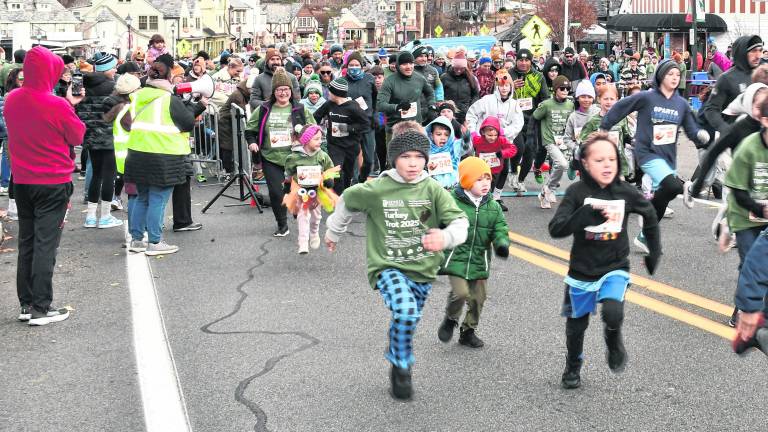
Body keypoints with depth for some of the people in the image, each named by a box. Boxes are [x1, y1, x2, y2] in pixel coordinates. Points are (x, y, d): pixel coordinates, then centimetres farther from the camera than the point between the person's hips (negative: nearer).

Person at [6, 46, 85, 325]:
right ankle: (41, 309, 1)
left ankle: (26, 304, 18)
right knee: (45, 244, -2)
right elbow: (78, 136, -6)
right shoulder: (57, 105, -19)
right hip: (54, 182, -6)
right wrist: (70, 105, 4)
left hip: (22, 181, 6)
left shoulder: (11, 100, 0)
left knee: (26, 242, 13)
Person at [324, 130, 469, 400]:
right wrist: (333, 232, 23)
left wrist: (445, 237, -38)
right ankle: (401, 367, -7)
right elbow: (347, 202, 8)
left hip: (423, 270, 4)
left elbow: (459, 221, -15)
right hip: (387, 267, -3)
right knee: (405, 311, -29)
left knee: (408, 323, 18)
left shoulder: (433, 190, -7)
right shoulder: (375, 190, -11)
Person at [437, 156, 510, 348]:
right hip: (457, 258, -4)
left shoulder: (493, 207, 3)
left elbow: (500, 230, 3)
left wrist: (502, 244, -19)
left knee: (478, 298, 10)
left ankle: (468, 331, 32)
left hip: (480, 260, 5)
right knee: (460, 293, -18)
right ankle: (450, 320, 13)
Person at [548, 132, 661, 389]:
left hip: (615, 268, 0)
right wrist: (589, 213, -36)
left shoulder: (626, 192, -9)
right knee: (577, 324, 16)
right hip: (582, 270, 0)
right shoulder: (577, 192, -15)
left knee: (613, 313, -25)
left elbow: (649, 215, 11)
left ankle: (614, 343, 11)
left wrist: (654, 252, 13)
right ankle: (573, 368, 44)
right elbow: (555, 229, -24)